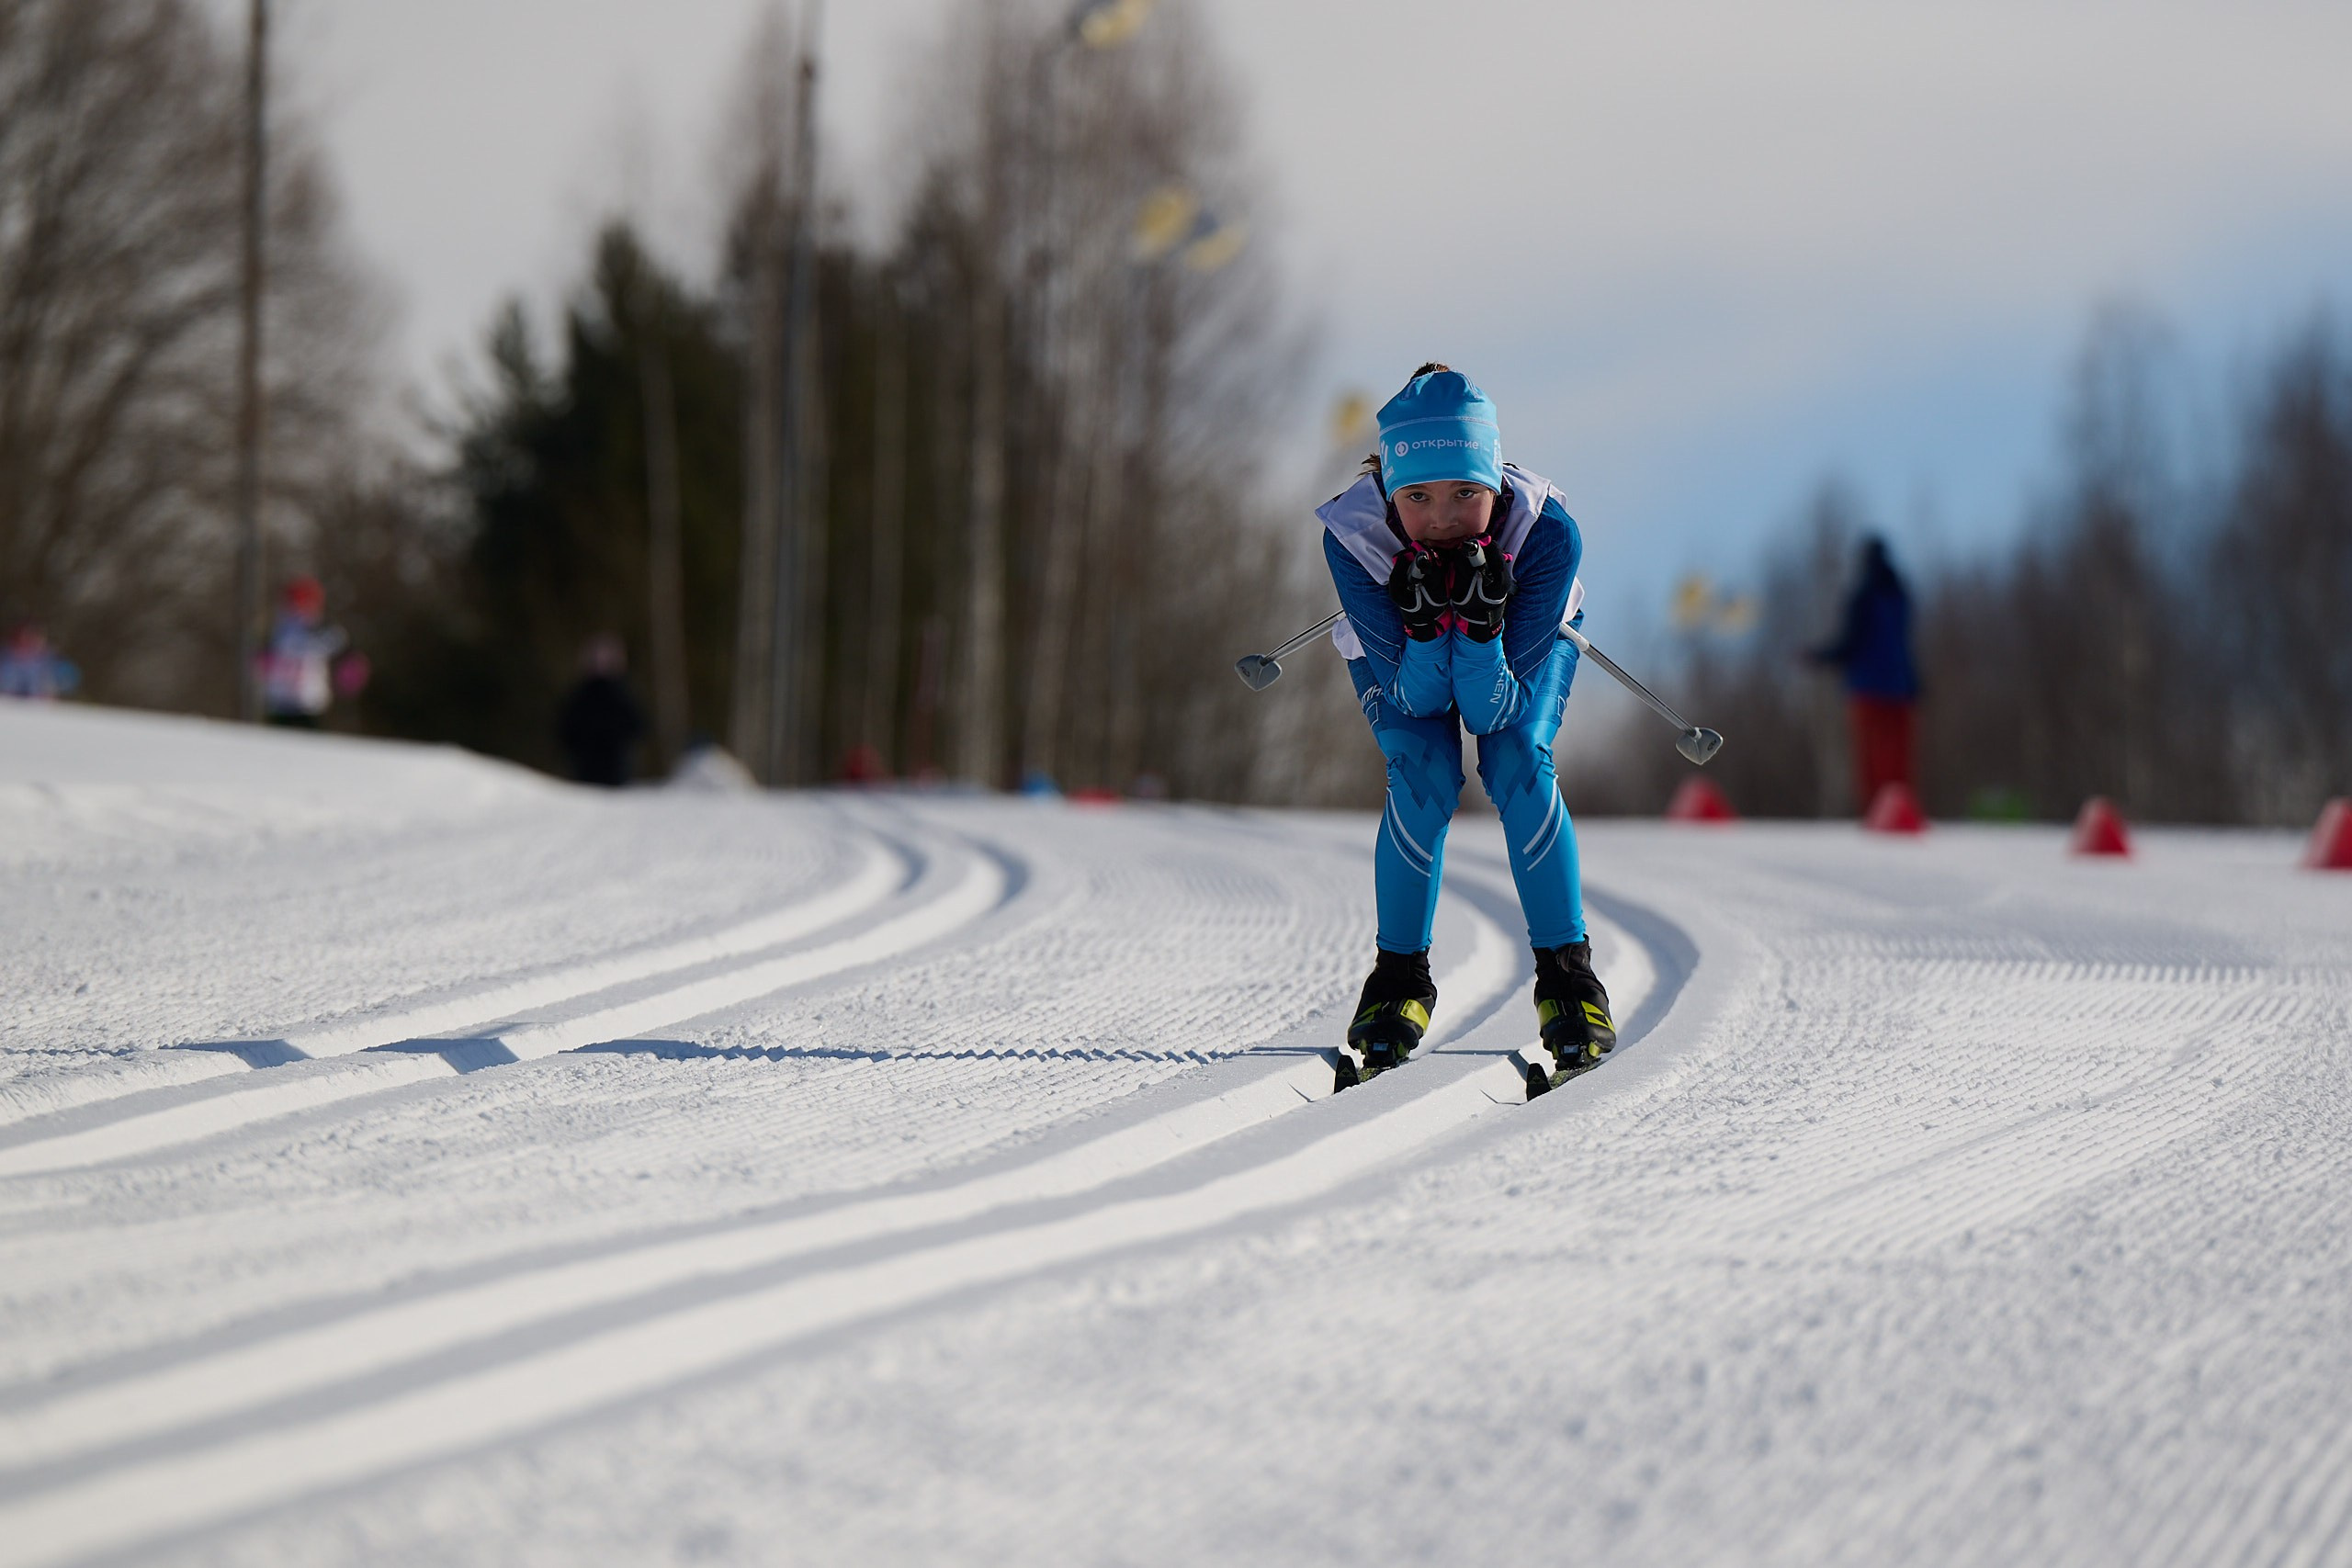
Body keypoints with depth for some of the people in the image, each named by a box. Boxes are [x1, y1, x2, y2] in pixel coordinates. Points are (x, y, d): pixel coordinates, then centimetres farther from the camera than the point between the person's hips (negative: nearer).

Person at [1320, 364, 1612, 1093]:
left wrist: (1482, 627, -52)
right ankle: (1400, 978, -6)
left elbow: (1493, 710, -34)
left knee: (1516, 760, -24)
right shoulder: (1353, 534, -37)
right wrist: (1424, 624, -49)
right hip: (1400, 648, 0)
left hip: (1521, 644, 0)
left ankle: (1567, 975, -11)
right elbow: (1414, 696, -29)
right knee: (1422, 772, -24)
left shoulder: (1546, 533, -39)